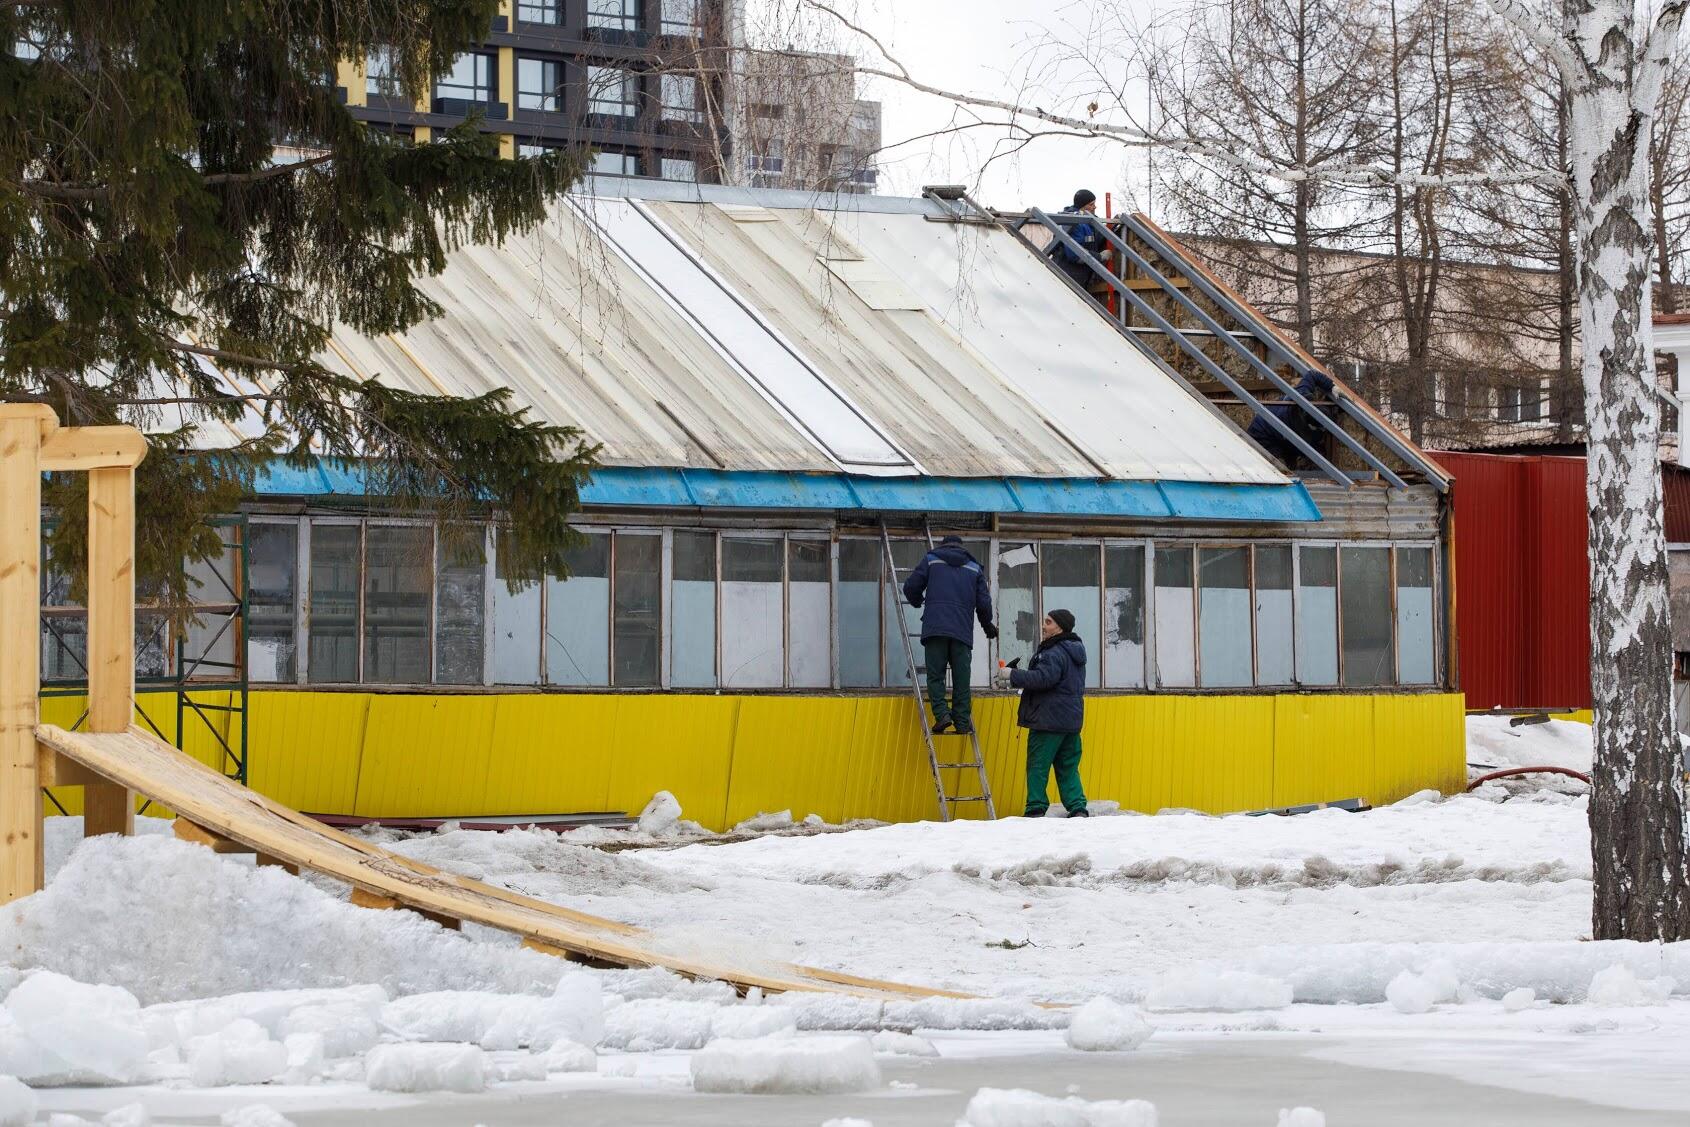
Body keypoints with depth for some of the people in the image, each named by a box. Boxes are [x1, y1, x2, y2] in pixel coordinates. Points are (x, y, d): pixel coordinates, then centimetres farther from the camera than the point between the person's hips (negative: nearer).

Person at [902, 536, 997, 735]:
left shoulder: (931, 560, 13)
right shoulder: (974, 567, 17)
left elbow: (911, 587, 10)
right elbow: (983, 603, 14)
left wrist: (918, 602, 33)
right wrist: (987, 625, 32)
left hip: (935, 628, -1)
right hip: (962, 631, 1)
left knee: (935, 675, 1)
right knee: (961, 678, 5)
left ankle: (941, 713, -17)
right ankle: (962, 722, 0)